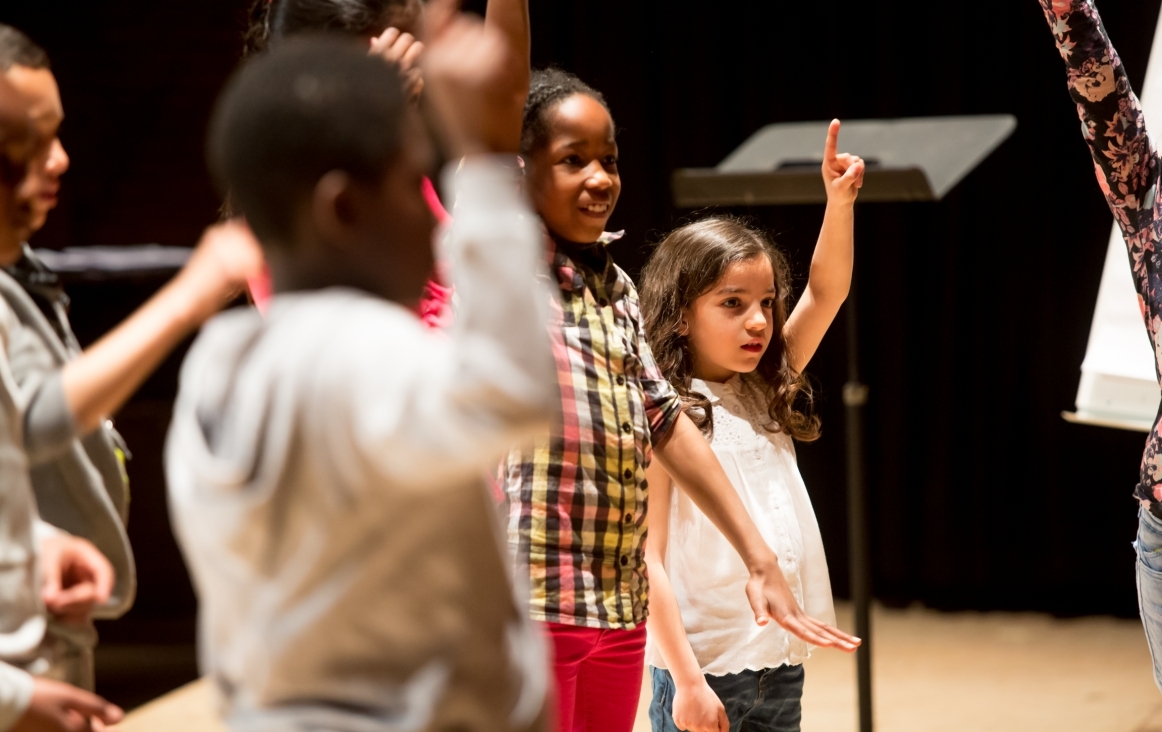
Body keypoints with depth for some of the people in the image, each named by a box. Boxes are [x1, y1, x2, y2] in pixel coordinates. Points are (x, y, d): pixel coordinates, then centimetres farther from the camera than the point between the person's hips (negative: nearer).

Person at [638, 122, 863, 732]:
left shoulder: (765, 397, 9)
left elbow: (826, 293, 7)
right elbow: (646, 560, -13)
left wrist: (840, 202, -8)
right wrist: (687, 681, -18)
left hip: (781, 663, 7)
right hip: (706, 670, -6)